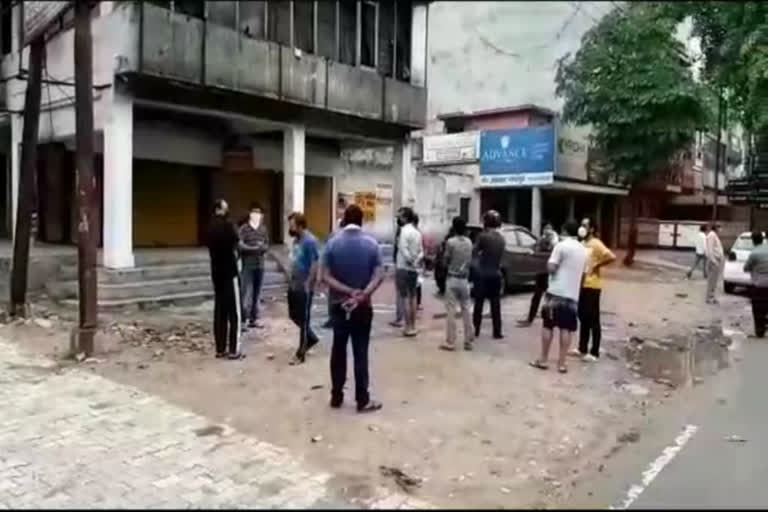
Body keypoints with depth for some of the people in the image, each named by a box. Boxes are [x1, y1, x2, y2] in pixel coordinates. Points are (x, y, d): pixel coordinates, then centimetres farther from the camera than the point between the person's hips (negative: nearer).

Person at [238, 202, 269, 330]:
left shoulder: (263, 229, 9)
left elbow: (267, 245, 8)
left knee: (256, 293, 10)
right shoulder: (244, 229, -7)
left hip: (260, 265, 5)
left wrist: (262, 247, -14)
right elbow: (240, 245, -15)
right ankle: (243, 320, -2)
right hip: (247, 266, -5)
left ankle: (254, 319, 18)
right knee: (246, 293, -7)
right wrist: (255, 248, -14)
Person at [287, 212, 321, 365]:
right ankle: (311, 338, 37)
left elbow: (315, 265, -20)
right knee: (293, 315, 17)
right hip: (293, 285, 9)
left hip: (304, 287, -9)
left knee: (303, 320, 2)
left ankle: (300, 354, 12)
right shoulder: (296, 240, 9)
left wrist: (308, 284, -20)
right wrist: (292, 280, 12)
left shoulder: (310, 241, -18)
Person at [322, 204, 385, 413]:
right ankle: (363, 400, 9)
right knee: (361, 353, 3)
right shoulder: (371, 243, -6)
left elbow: (326, 276, -10)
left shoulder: (333, 243, -5)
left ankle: (336, 396, 19)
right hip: (363, 307, -1)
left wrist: (347, 291, -15)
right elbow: (379, 276, -14)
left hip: (339, 305, 1)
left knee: (338, 351, 12)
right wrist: (363, 294, -21)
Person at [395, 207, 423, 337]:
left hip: (403, 268, -7)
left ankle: (409, 328, 0)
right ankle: (413, 327, 19)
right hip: (414, 269, 7)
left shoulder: (405, 230, -13)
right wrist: (417, 261, -3)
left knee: (405, 297, -2)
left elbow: (403, 249, -21)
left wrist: (411, 261, -12)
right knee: (412, 297, 13)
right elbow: (421, 251, 9)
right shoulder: (417, 232, 10)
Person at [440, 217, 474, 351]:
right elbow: (470, 262, 13)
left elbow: (445, 262, -5)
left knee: (451, 311, -2)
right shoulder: (469, 242, 6)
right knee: (466, 311, 10)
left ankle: (450, 342, -1)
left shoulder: (451, 242, -11)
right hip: (464, 279, 5)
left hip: (452, 279, -5)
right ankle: (468, 341, 13)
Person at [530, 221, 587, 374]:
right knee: (566, 329, 6)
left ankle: (543, 360, 9)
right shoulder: (583, 250, 10)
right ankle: (562, 363, 7)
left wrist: (549, 264, 7)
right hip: (573, 294, 5)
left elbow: (551, 267, -14)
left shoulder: (561, 245, -8)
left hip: (556, 292, -4)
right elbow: (583, 273, 17)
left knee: (547, 326, 5)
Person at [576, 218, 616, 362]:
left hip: (592, 286, -8)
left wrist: (596, 266, -17)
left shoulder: (596, 244, -13)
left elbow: (612, 257, -26)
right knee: (583, 318, 15)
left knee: (593, 320, -1)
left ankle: (594, 353, 6)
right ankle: (582, 348, 25)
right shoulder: (582, 244, 12)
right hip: (581, 285, 8)